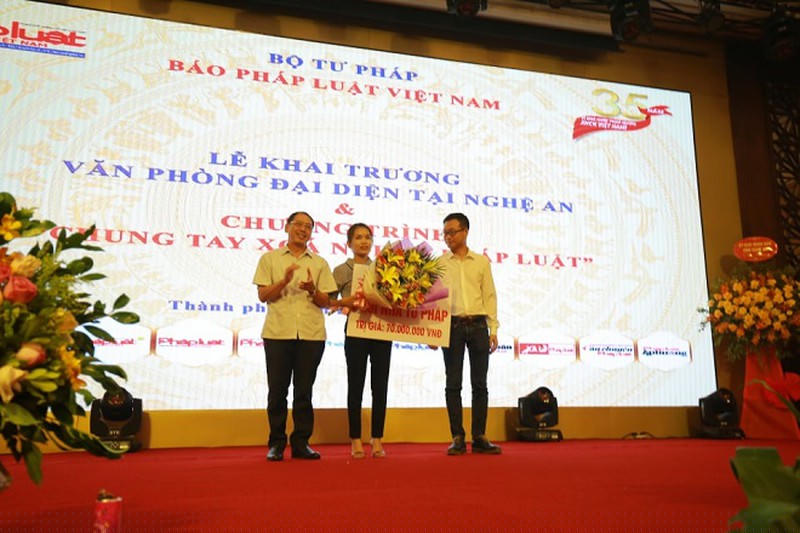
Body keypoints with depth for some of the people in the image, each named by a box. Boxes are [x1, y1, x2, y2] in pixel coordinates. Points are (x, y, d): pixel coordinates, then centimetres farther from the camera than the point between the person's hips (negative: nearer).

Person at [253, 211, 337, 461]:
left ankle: (301, 443, 14)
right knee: (277, 390, 3)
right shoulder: (270, 258, 10)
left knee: (304, 391, 5)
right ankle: (276, 443, 14)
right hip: (278, 332, -1)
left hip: (311, 334, 1)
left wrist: (312, 290, -12)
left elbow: (325, 301, 9)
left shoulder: (319, 263, 13)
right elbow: (263, 295, 2)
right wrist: (284, 281, -14)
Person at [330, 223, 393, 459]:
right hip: (356, 331, -3)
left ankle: (377, 440, 14)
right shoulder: (342, 270, 3)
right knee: (356, 386, 3)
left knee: (380, 386, 5)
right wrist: (344, 303, -19)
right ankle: (356, 441, 13)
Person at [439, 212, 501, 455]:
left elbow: (489, 296, 8)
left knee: (480, 383, 3)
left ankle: (479, 437, 11)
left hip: (478, 325, 1)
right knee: (453, 383, 1)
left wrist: (493, 329, 2)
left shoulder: (482, 262, 10)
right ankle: (457, 438, 9)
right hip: (452, 325, -1)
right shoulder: (439, 263, 7)